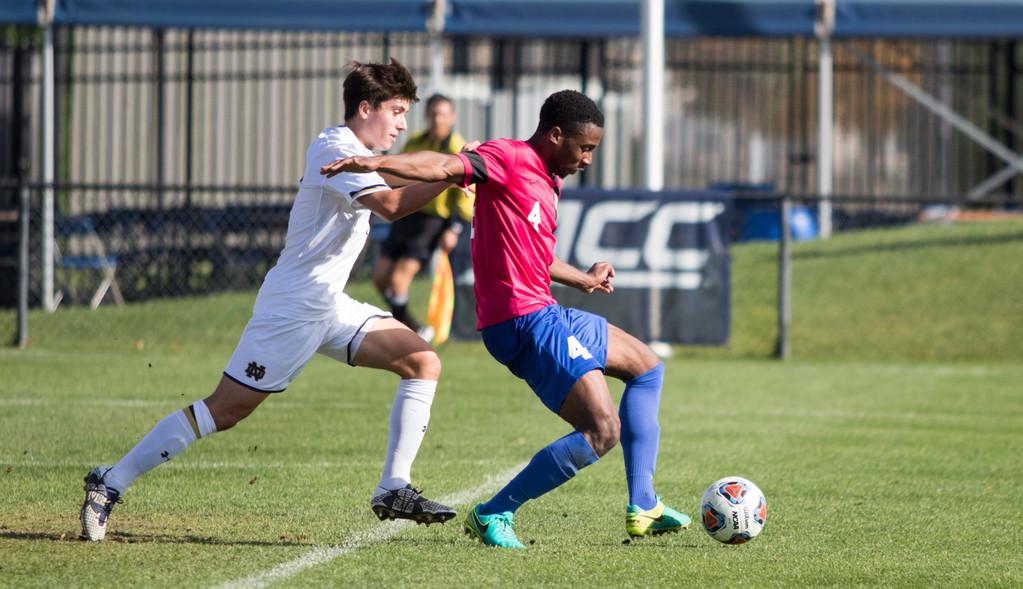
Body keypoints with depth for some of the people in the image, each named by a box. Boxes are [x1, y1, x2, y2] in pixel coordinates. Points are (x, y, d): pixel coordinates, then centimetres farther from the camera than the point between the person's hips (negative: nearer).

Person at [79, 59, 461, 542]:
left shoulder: (351, 151, 15)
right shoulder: (335, 149, -15)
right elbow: (391, 205, -28)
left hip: (331, 307, 10)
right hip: (292, 308, -10)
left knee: (423, 362, -2)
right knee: (224, 411, -9)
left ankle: (393, 489, -3)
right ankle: (110, 484, 0)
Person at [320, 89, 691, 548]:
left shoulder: (546, 182, 19)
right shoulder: (509, 159, -10)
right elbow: (446, 167, -24)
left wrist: (584, 280, 48)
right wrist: (378, 163, -39)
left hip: (545, 315, 11)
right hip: (524, 320, -11)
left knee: (647, 367, 25)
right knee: (603, 431, -16)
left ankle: (642, 506, 24)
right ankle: (494, 515, -11)